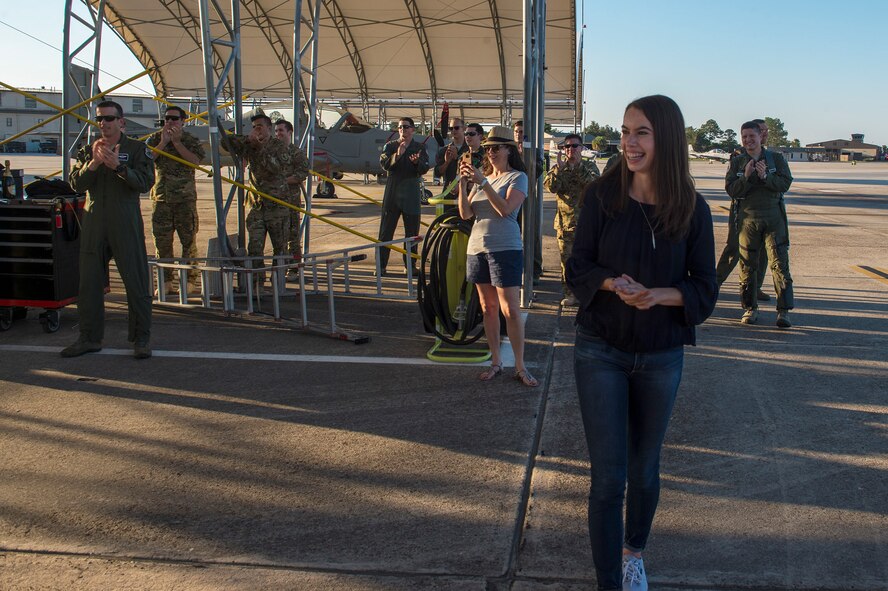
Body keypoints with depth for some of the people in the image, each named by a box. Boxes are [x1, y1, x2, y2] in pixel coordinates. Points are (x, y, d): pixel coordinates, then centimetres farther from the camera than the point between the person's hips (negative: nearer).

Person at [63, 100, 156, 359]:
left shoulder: (137, 149, 4)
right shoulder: (88, 151, 15)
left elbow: (146, 182, -9)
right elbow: (76, 184, 2)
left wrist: (118, 166, -22)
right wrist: (94, 163, -14)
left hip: (126, 223, -4)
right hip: (93, 223, 4)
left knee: (136, 282, -3)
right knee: (89, 282, 6)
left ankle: (141, 338, 5)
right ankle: (89, 337, 16)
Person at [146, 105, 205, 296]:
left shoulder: (191, 140, 6)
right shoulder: (155, 139, 12)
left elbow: (195, 161, -12)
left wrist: (176, 142, -13)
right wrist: (163, 142, -10)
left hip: (185, 197, -2)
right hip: (161, 196, 2)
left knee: (188, 239, -4)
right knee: (162, 240, 2)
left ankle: (190, 280, 2)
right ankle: (166, 281, 9)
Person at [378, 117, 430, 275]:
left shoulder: (420, 148, 6)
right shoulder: (390, 146, 6)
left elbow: (424, 169, -7)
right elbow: (384, 164, -9)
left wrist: (417, 162, -29)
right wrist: (397, 155, -26)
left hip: (411, 195, 0)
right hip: (392, 193, 0)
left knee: (412, 232, 5)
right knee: (386, 231, 0)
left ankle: (410, 265, 14)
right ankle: (381, 265, 3)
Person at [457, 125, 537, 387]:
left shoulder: (517, 177, -1)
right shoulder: (483, 178, 15)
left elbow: (506, 209, -17)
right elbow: (466, 213, 6)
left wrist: (482, 183, -20)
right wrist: (463, 183, -6)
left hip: (505, 248, -6)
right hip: (477, 248, 6)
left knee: (510, 309, -7)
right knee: (488, 308, 9)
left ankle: (520, 367, 0)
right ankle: (496, 362, 17)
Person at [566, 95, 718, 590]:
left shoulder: (692, 209, -6)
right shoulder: (602, 195, -8)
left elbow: (705, 288, -4)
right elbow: (579, 266, -4)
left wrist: (659, 295, -23)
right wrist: (613, 284, -25)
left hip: (661, 357, 2)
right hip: (601, 350, -1)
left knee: (645, 469, 17)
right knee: (608, 476, -2)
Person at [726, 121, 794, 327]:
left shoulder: (776, 158, 7)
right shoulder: (737, 163, 9)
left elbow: (785, 184, -4)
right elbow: (731, 189, -1)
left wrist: (765, 176, -18)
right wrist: (747, 176, -17)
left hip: (773, 218, -1)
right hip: (748, 219, 1)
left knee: (780, 263, -7)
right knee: (747, 265, 3)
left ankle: (783, 311, -7)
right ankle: (750, 308, 14)